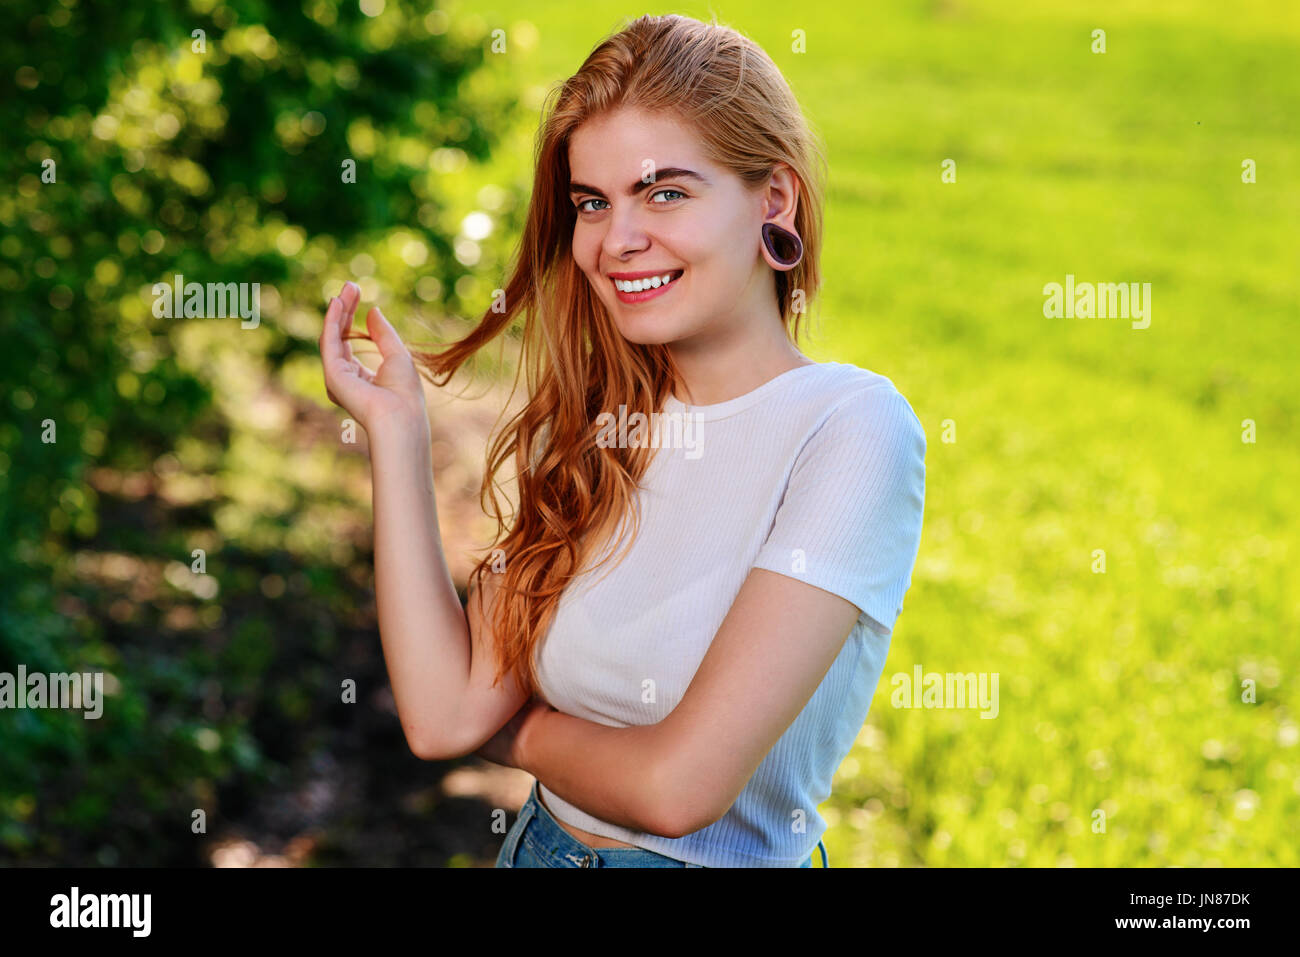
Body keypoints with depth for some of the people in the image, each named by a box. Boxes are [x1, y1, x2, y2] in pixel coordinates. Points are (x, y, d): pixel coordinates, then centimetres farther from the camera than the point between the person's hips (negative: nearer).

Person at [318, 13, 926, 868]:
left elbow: (679, 784, -25)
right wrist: (396, 429, -8)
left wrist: (526, 734, -6)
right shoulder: (595, 430, -1)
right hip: (540, 845, 5)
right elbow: (446, 714, -10)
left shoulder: (850, 425, -20)